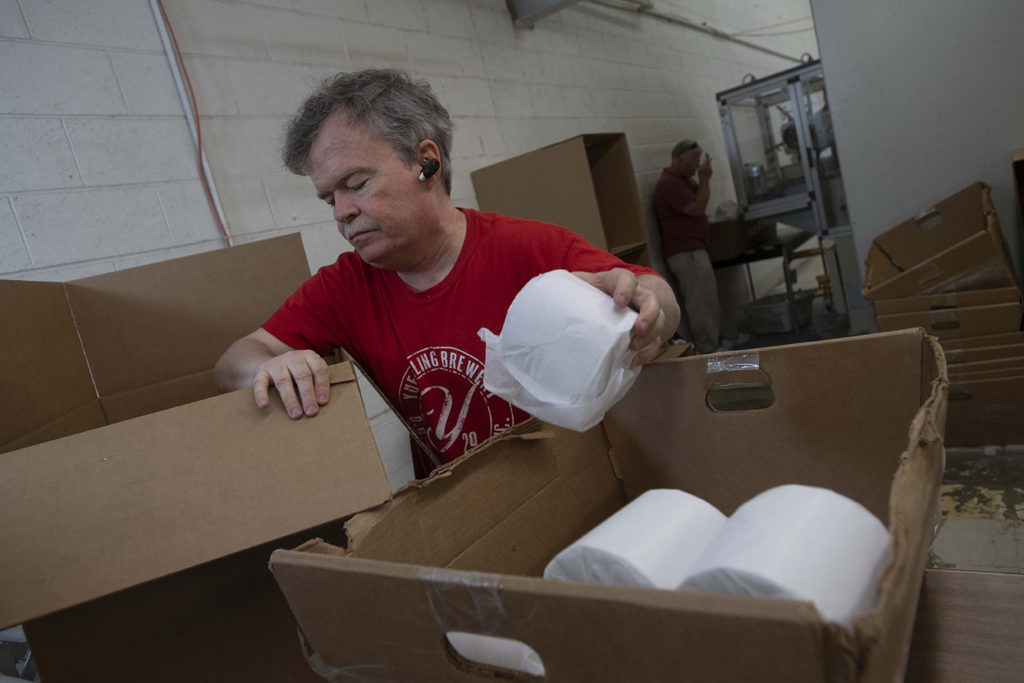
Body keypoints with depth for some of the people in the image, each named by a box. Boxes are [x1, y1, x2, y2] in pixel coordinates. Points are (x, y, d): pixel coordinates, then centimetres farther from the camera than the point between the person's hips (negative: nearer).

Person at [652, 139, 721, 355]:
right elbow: (697, 208, -21)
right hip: (686, 254, -11)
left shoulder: (683, 179, 17)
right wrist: (704, 179, -12)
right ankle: (708, 351, -3)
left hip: (694, 250, 11)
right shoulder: (669, 184, -17)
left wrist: (703, 179, 7)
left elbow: (701, 201, 21)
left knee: (708, 301, 15)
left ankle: (711, 346, 24)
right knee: (702, 304, -9)